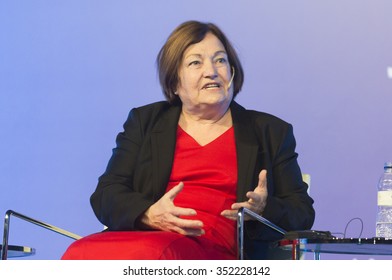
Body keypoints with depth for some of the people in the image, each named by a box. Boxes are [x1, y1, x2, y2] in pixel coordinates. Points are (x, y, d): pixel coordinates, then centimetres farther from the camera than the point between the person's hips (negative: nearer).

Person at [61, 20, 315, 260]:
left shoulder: (271, 132, 20)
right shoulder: (144, 121, 23)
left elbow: (302, 213, 16)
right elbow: (106, 195, 13)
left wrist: (263, 210, -8)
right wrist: (149, 215, -10)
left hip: (213, 250, -1)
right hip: (141, 236, 2)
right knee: (81, 255, -34)